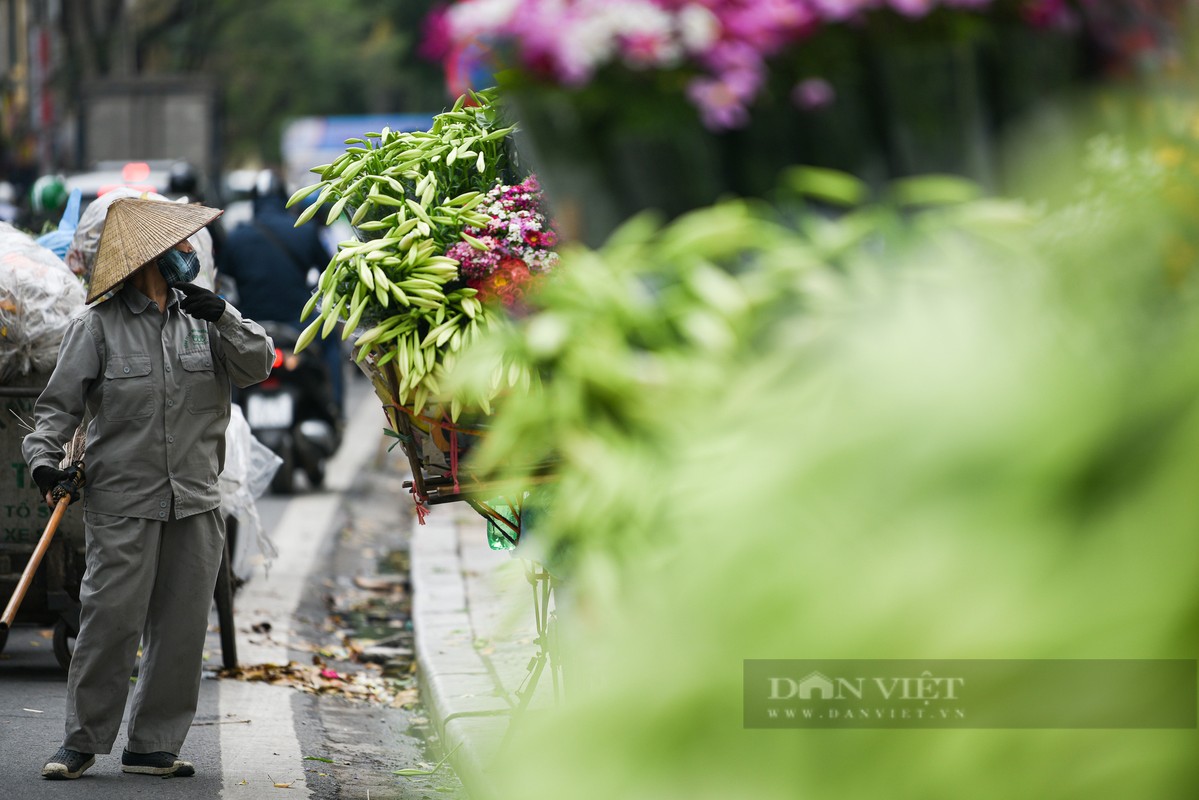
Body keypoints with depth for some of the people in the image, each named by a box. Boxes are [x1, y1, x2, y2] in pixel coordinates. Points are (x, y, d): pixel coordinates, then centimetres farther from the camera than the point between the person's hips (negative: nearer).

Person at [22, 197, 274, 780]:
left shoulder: (201, 316, 11)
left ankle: (154, 744, 13)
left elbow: (257, 367, 5)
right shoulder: (97, 325, 0)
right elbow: (59, 403, -1)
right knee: (111, 622, -8)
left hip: (194, 502, 4)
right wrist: (45, 458, -15)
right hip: (122, 502, -4)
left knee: (182, 628, 4)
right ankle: (82, 742, 3)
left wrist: (223, 318, -9)